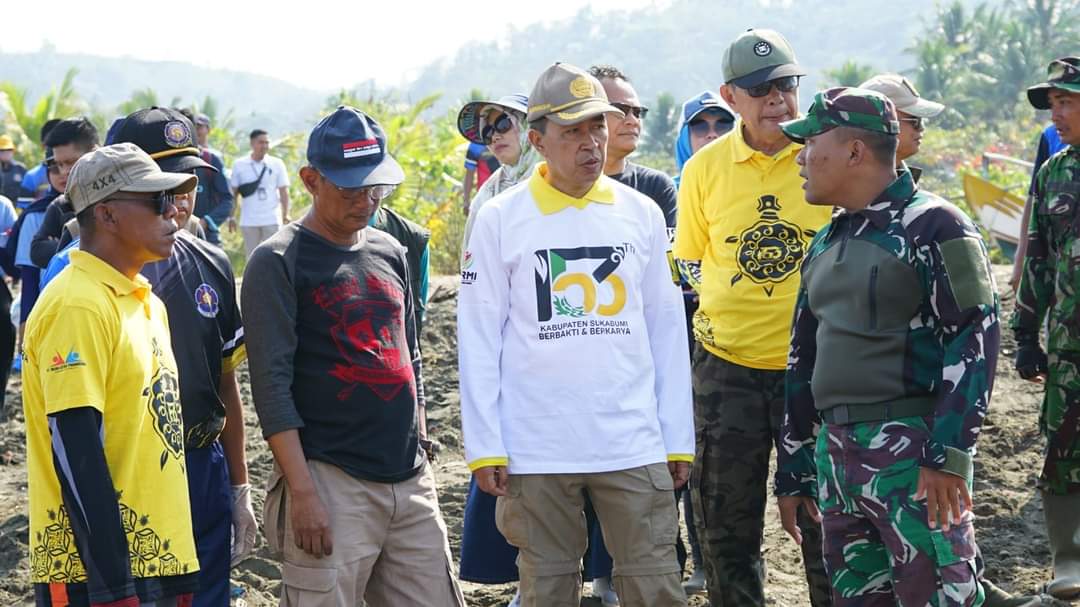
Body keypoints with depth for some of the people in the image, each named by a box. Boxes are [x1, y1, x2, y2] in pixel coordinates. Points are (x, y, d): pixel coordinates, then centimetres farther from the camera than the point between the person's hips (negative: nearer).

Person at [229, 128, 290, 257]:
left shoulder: (277, 164, 3)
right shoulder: (239, 165, 4)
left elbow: (283, 192, 3)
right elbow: (233, 192, 7)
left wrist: (285, 215, -6)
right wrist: (231, 216, 1)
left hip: (272, 220, -1)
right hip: (249, 221, 1)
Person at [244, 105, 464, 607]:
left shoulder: (390, 252, 15)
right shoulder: (278, 263, -5)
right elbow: (272, 386, -11)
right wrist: (303, 493, -16)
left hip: (412, 480, 6)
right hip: (331, 484, -6)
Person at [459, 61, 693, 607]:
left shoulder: (641, 214, 5)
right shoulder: (501, 219, -2)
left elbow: (665, 331, 8)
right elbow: (479, 341, -1)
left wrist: (677, 438, 6)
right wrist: (484, 447, -5)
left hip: (634, 446, 2)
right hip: (536, 452, -2)